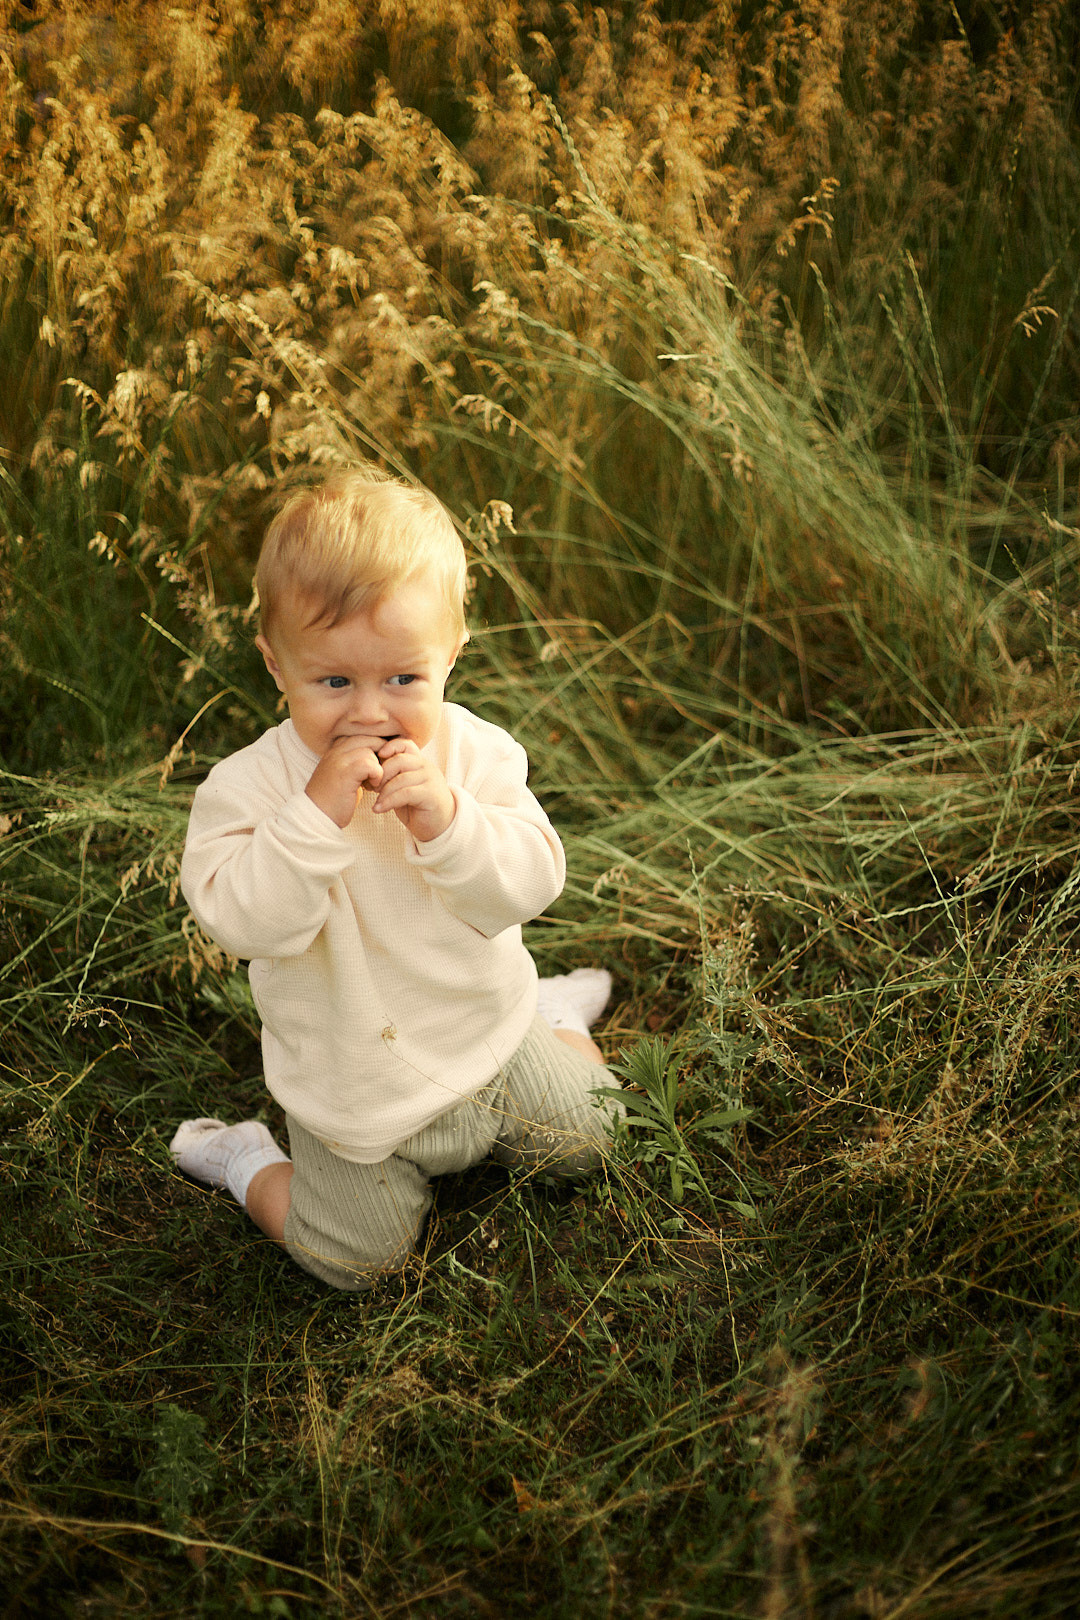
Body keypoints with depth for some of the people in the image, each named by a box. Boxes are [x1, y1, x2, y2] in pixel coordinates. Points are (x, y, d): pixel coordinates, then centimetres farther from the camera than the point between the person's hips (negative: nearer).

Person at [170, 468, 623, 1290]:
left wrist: (447, 820, -37)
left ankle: (552, 1016, 45)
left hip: (490, 1046, 3)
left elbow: (530, 886, -20)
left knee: (587, 1134, 20)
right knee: (355, 1258, 4)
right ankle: (245, 1160, 29)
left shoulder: (476, 753, -14)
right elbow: (248, 921, -32)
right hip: (357, 1092, -3)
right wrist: (318, 814, -43)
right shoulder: (249, 785, -22)